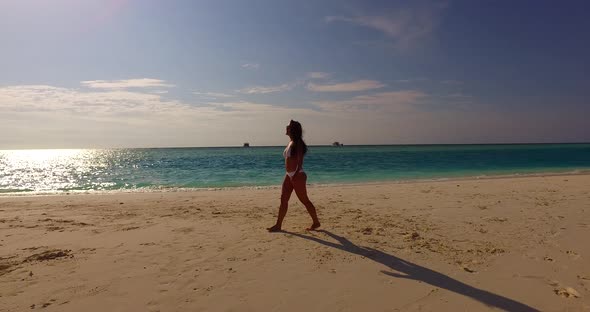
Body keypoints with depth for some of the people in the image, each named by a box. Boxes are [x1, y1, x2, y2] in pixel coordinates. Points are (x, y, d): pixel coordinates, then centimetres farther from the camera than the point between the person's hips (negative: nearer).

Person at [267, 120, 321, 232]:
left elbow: (300, 161, -17)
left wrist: (296, 174, -25)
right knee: (283, 200, 7)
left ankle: (316, 222, 16)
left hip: (297, 175, -9)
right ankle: (278, 225, 13)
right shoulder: (290, 143, 15)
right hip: (289, 175, 9)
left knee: (304, 200, 1)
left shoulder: (298, 143, -10)